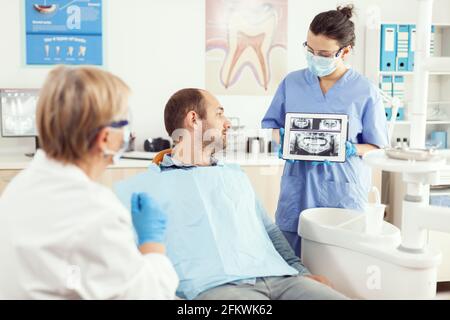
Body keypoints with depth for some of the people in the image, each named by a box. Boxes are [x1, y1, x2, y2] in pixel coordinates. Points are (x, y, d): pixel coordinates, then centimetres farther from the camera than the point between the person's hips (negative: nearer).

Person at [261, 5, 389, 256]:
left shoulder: (366, 92, -4)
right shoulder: (291, 83, 4)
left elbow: (378, 148, 0)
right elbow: (271, 125, 12)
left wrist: (348, 150, -18)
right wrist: (282, 140, -10)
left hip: (343, 191, -2)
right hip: (297, 189, 2)